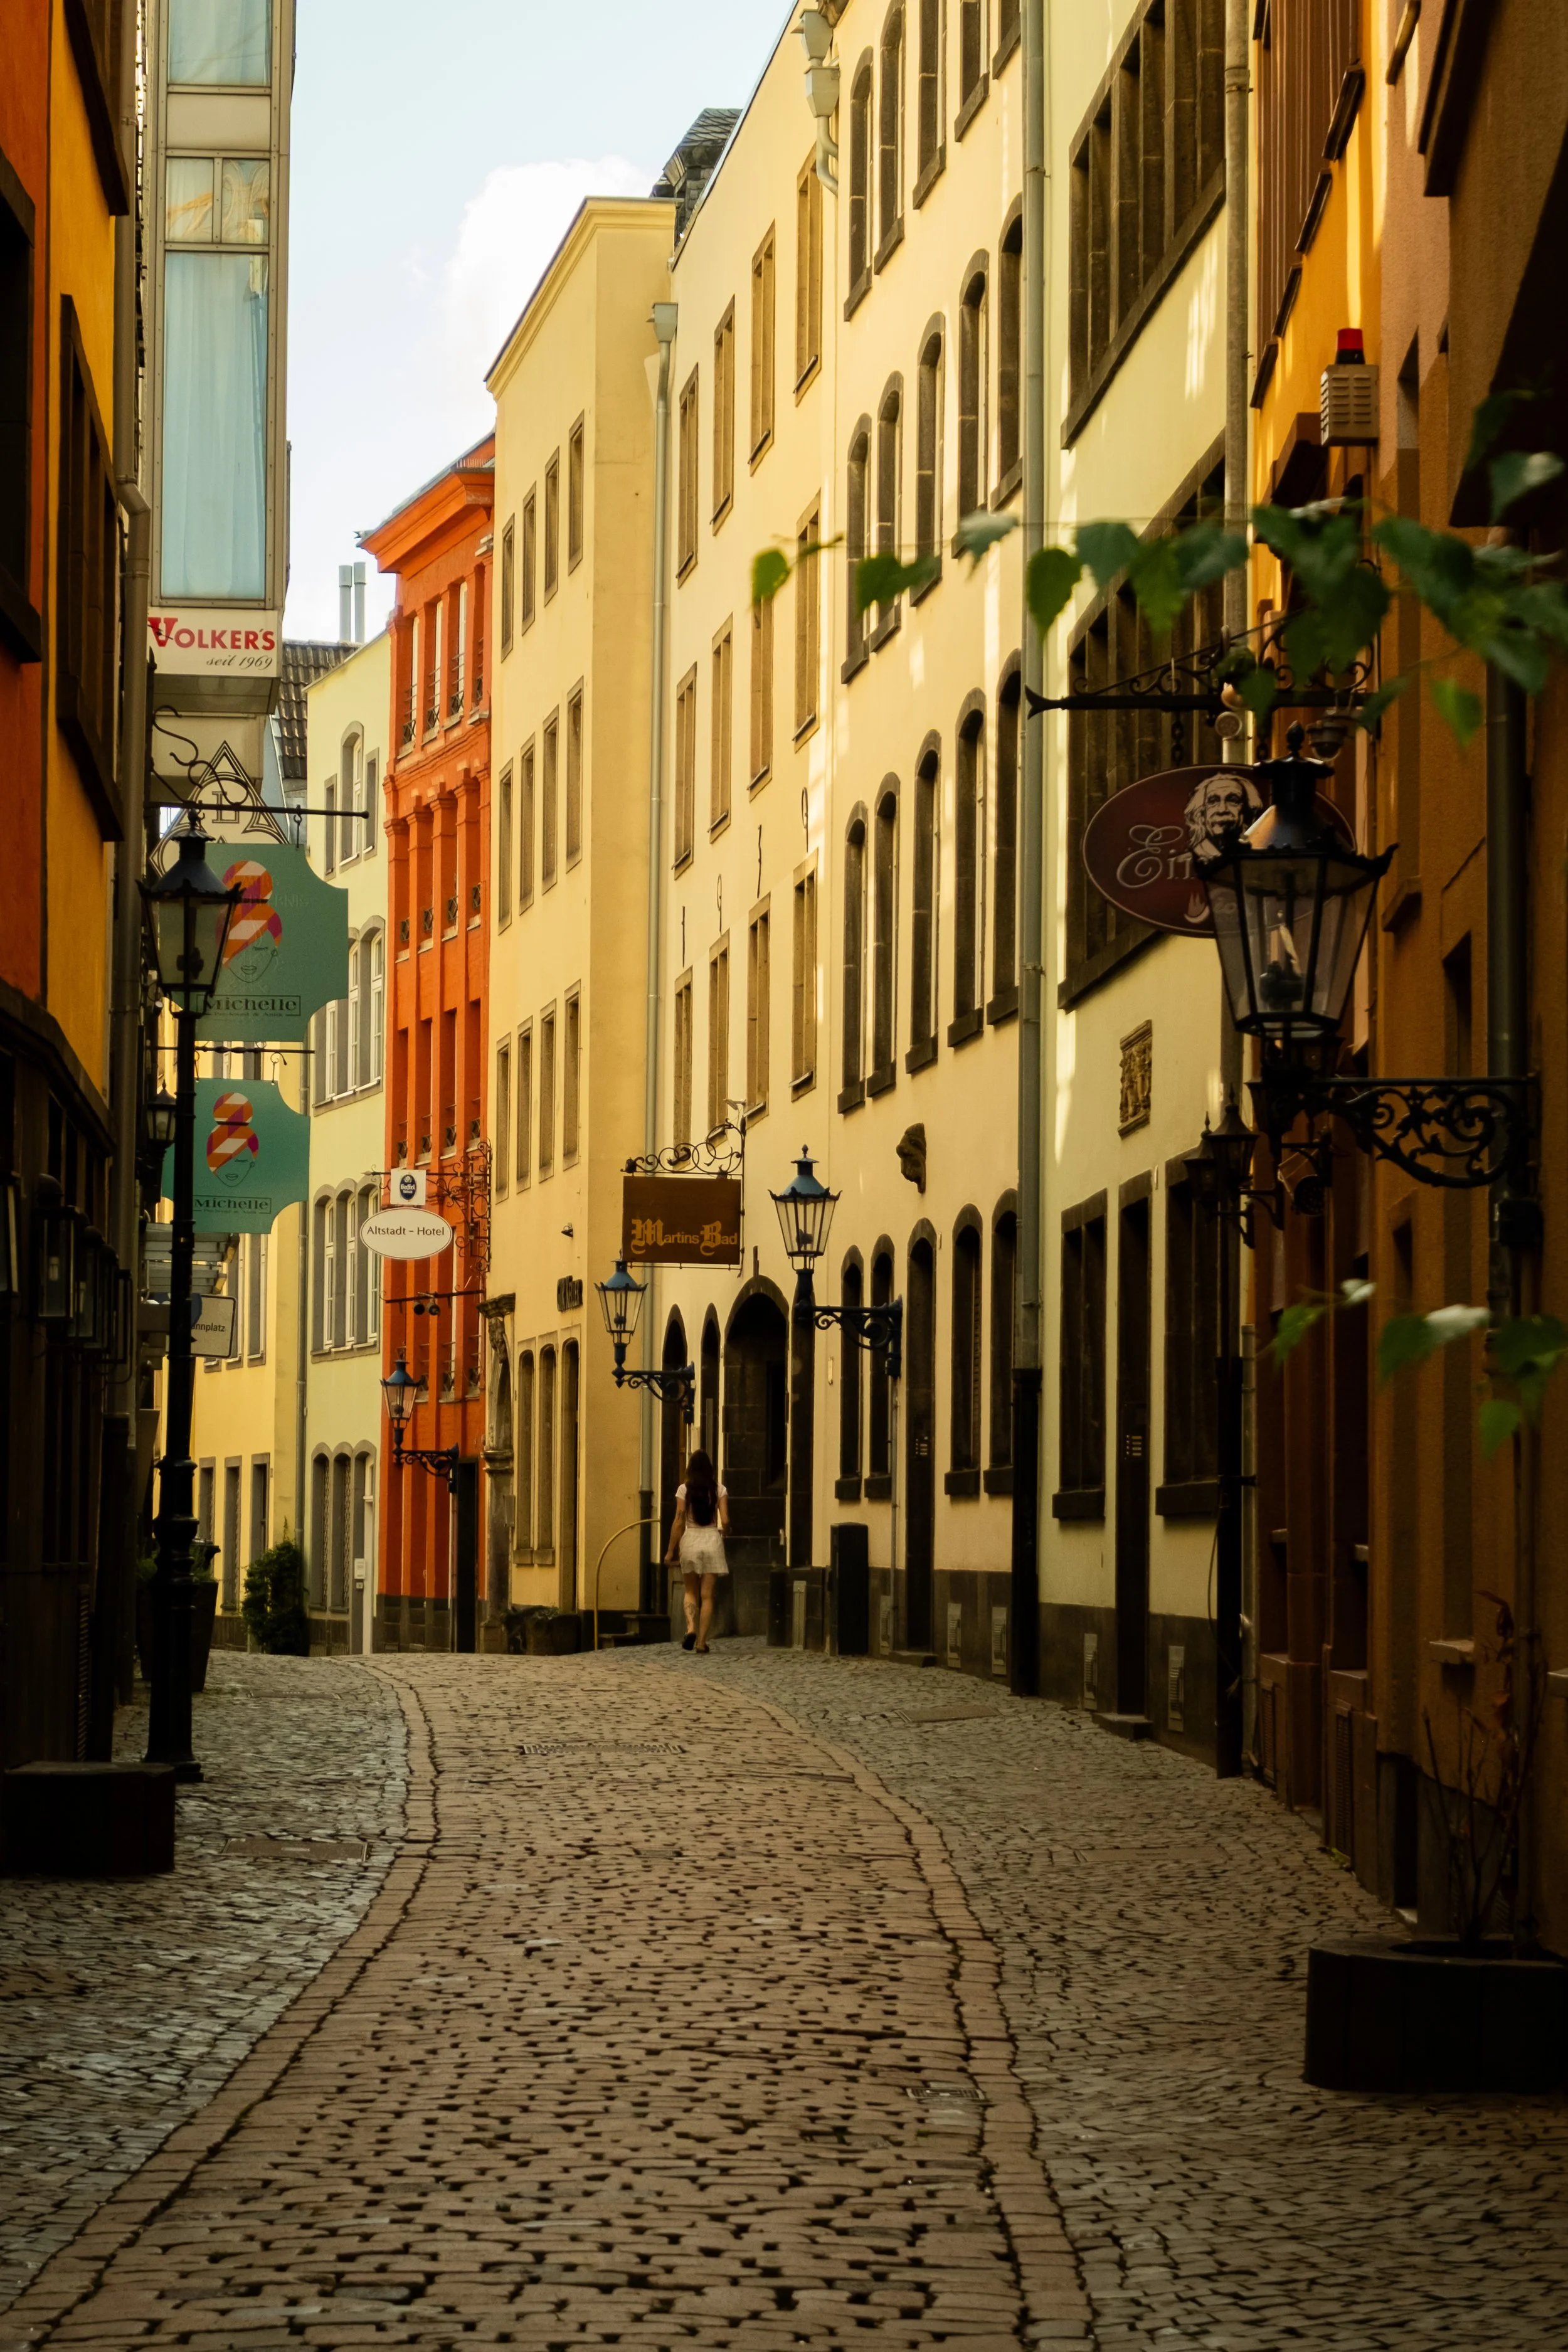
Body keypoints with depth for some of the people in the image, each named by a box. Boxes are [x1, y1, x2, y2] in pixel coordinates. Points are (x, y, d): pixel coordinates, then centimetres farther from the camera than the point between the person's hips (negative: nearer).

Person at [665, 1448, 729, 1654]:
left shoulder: (684, 1490, -3)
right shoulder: (719, 1490, -1)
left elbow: (678, 1522, -5)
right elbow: (725, 1522, -7)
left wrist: (671, 1550, 1)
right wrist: (724, 1533, 17)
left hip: (690, 1540, 0)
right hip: (712, 1540, 0)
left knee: (691, 1592, 13)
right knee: (707, 1596, 4)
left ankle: (691, 1628, -12)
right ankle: (702, 1642, 2)